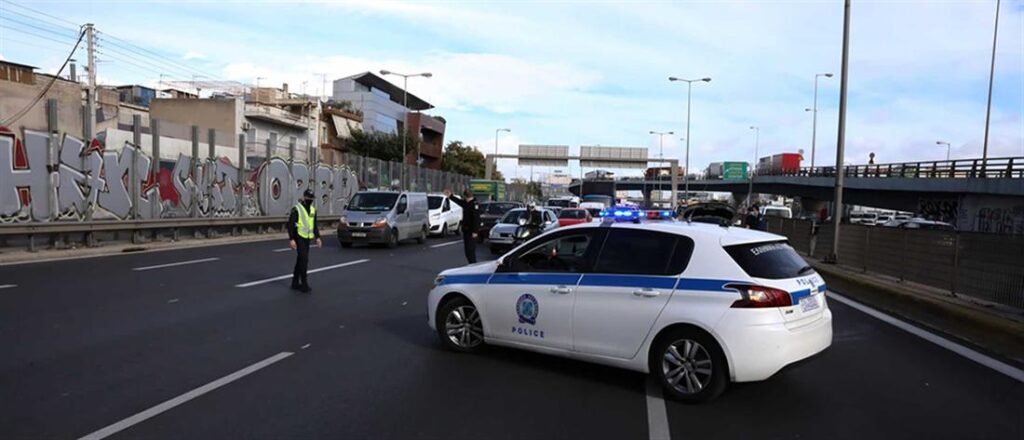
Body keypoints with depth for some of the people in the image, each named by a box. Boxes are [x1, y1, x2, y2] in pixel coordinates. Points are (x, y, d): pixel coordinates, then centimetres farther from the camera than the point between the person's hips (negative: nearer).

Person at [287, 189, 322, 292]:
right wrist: (291, 239, -19)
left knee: (300, 260, 13)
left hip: (307, 238, 7)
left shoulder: (313, 210, 11)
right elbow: (290, 224, -13)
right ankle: (304, 284, -7)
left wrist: (317, 237, 11)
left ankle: (295, 283, 21)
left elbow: (314, 225, 19)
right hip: (299, 238, -7)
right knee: (304, 260, -12)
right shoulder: (296, 209, -11)